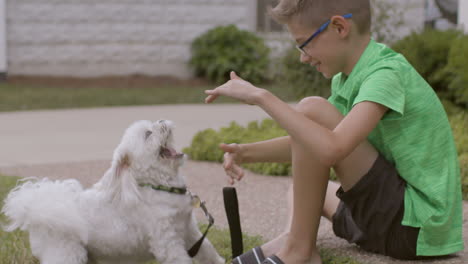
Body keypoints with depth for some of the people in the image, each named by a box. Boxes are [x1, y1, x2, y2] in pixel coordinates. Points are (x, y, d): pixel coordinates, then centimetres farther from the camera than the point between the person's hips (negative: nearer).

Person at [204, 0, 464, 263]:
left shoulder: (387, 73, -19)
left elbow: (330, 149, -33)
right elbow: (305, 147, 13)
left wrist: (262, 96, -26)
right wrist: (246, 153, -3)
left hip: (418, 229, -10)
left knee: (311, 110, -19)